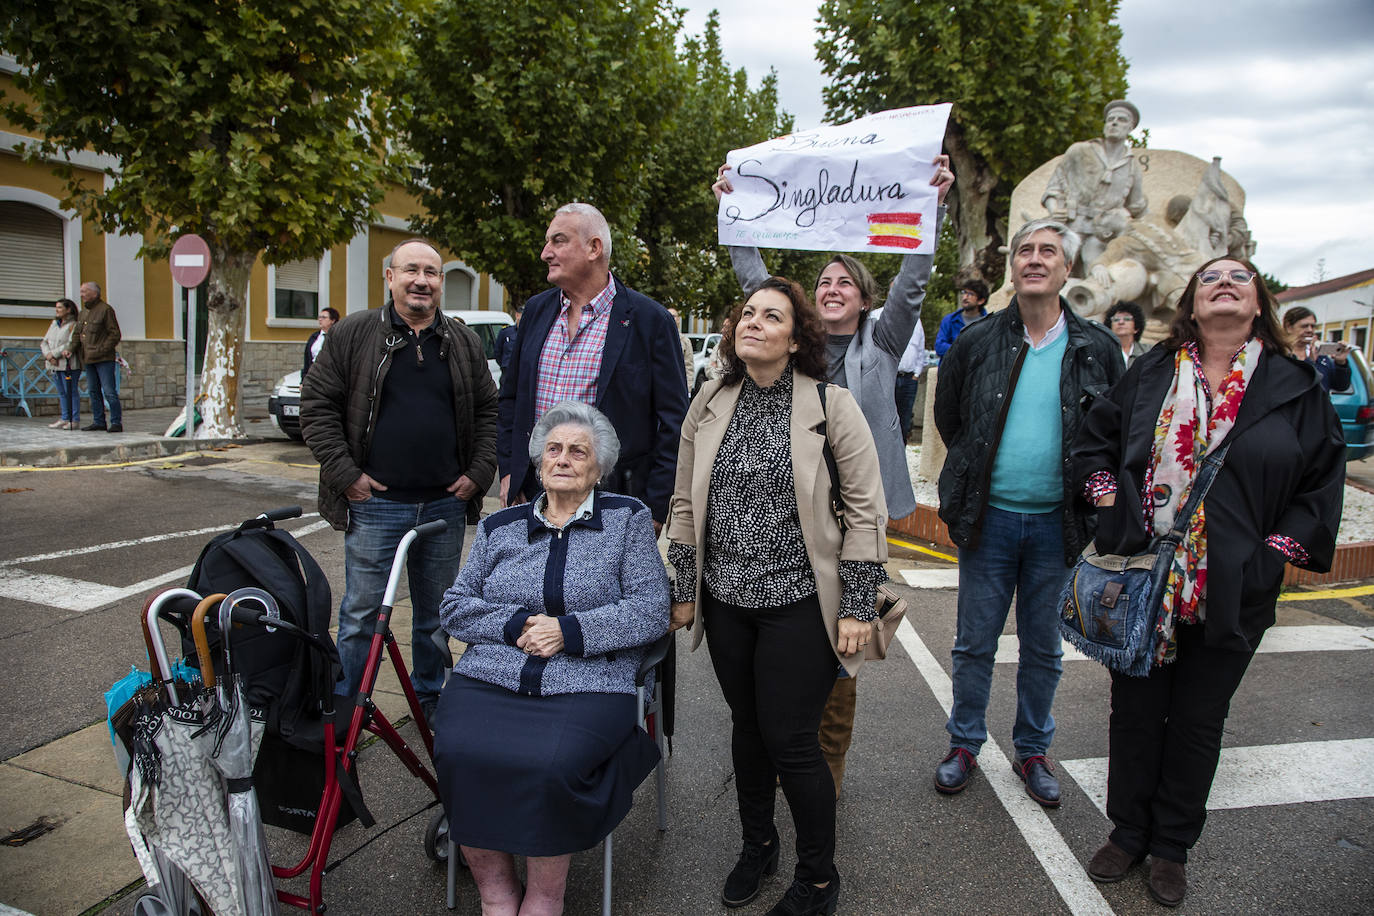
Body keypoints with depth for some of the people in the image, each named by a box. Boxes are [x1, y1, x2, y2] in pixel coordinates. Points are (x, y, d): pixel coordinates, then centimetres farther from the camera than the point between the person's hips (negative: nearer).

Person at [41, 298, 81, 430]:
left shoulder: (73, 325, -6)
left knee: (72, 392, -4)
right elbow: (44, 342, 13)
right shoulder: (54, 324, 17)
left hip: (69, 364, -8)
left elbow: (71, 345, -16)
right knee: (62, 393, 10)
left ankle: (75, 420, 0)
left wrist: (53, 353, -13)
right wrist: (48, 355, -6)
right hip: (55, 365, 8)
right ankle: (65, 419, 15)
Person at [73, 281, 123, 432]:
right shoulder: (83, 313, 17)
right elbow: (77, 334, 21)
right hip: (89, 360, 8)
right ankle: (99, 422, 16)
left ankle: (116, 423, -6)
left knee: (109, 392, -9)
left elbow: (115, 335, -11)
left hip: (104, 359, -8)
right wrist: (71, 349, 4)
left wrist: (101, 351, -16)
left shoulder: (106, 310, -7)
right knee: (93, 391, 10)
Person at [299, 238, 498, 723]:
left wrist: (478, 473, 2)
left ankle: (430, 696, 32)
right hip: (376, 502, -3)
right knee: (361, 611, 4)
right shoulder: (352, 334, 0)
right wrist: (346, 474, -7)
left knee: (436, 610, 15)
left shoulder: (465, 343, 9)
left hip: (445, 503, 3)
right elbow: (317, 406, -1)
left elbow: (488, 411, 13)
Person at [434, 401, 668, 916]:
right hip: (489, 678, 3)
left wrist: (569, 631, -10)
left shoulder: (628, 519, 9)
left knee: (550, 767, -30)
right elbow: (453, 607, 14)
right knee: (459, 754, -26)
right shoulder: (499, 527, 18)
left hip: (587, 686, -2)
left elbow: (652, 610, 0)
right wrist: (516, 623, -4)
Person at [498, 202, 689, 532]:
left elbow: (674, 419, -6)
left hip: (614, 496, -4)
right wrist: (508, 469, 10)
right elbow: (511, 395, 19)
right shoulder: (536, 310, 10)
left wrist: (656, 507, -9)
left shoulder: (650, 319, -7)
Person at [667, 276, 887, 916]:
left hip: (798, 603, -4)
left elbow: (865, 509, -7)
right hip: (725, 600, 4)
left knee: (790, 740, 0)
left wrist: (857, 605, -9)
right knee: (747, 725, 18)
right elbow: (686, 503, 10)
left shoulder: (831, 405, -9)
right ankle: (757, 844, 41)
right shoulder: (710, 405, 3)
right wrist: (685, 589, 11)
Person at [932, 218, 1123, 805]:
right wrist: (980, 475, 9)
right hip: (988, 519, 0)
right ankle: (964, 745, 26)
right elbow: (948, 418, 12)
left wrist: (1080, 488, 3)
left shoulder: (1096, 349, 0)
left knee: (1043, 647, 13)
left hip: (1057, 523, 1)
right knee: (975, 642, 9)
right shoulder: (976, 342, -1)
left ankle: (1033, 751, 30)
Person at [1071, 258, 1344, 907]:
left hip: (1231, 593, 0)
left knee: (1198, 722, 12)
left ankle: (1172, 847, 31)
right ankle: (1128, 834, 30)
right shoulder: (1150, 372, 3)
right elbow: (1093, 438, 13)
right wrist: (1108, 499, -1)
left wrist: (1279, 550, -5)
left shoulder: (1295, 386, 1)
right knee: (1134, 712, 11)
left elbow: (1324, 481, 5)